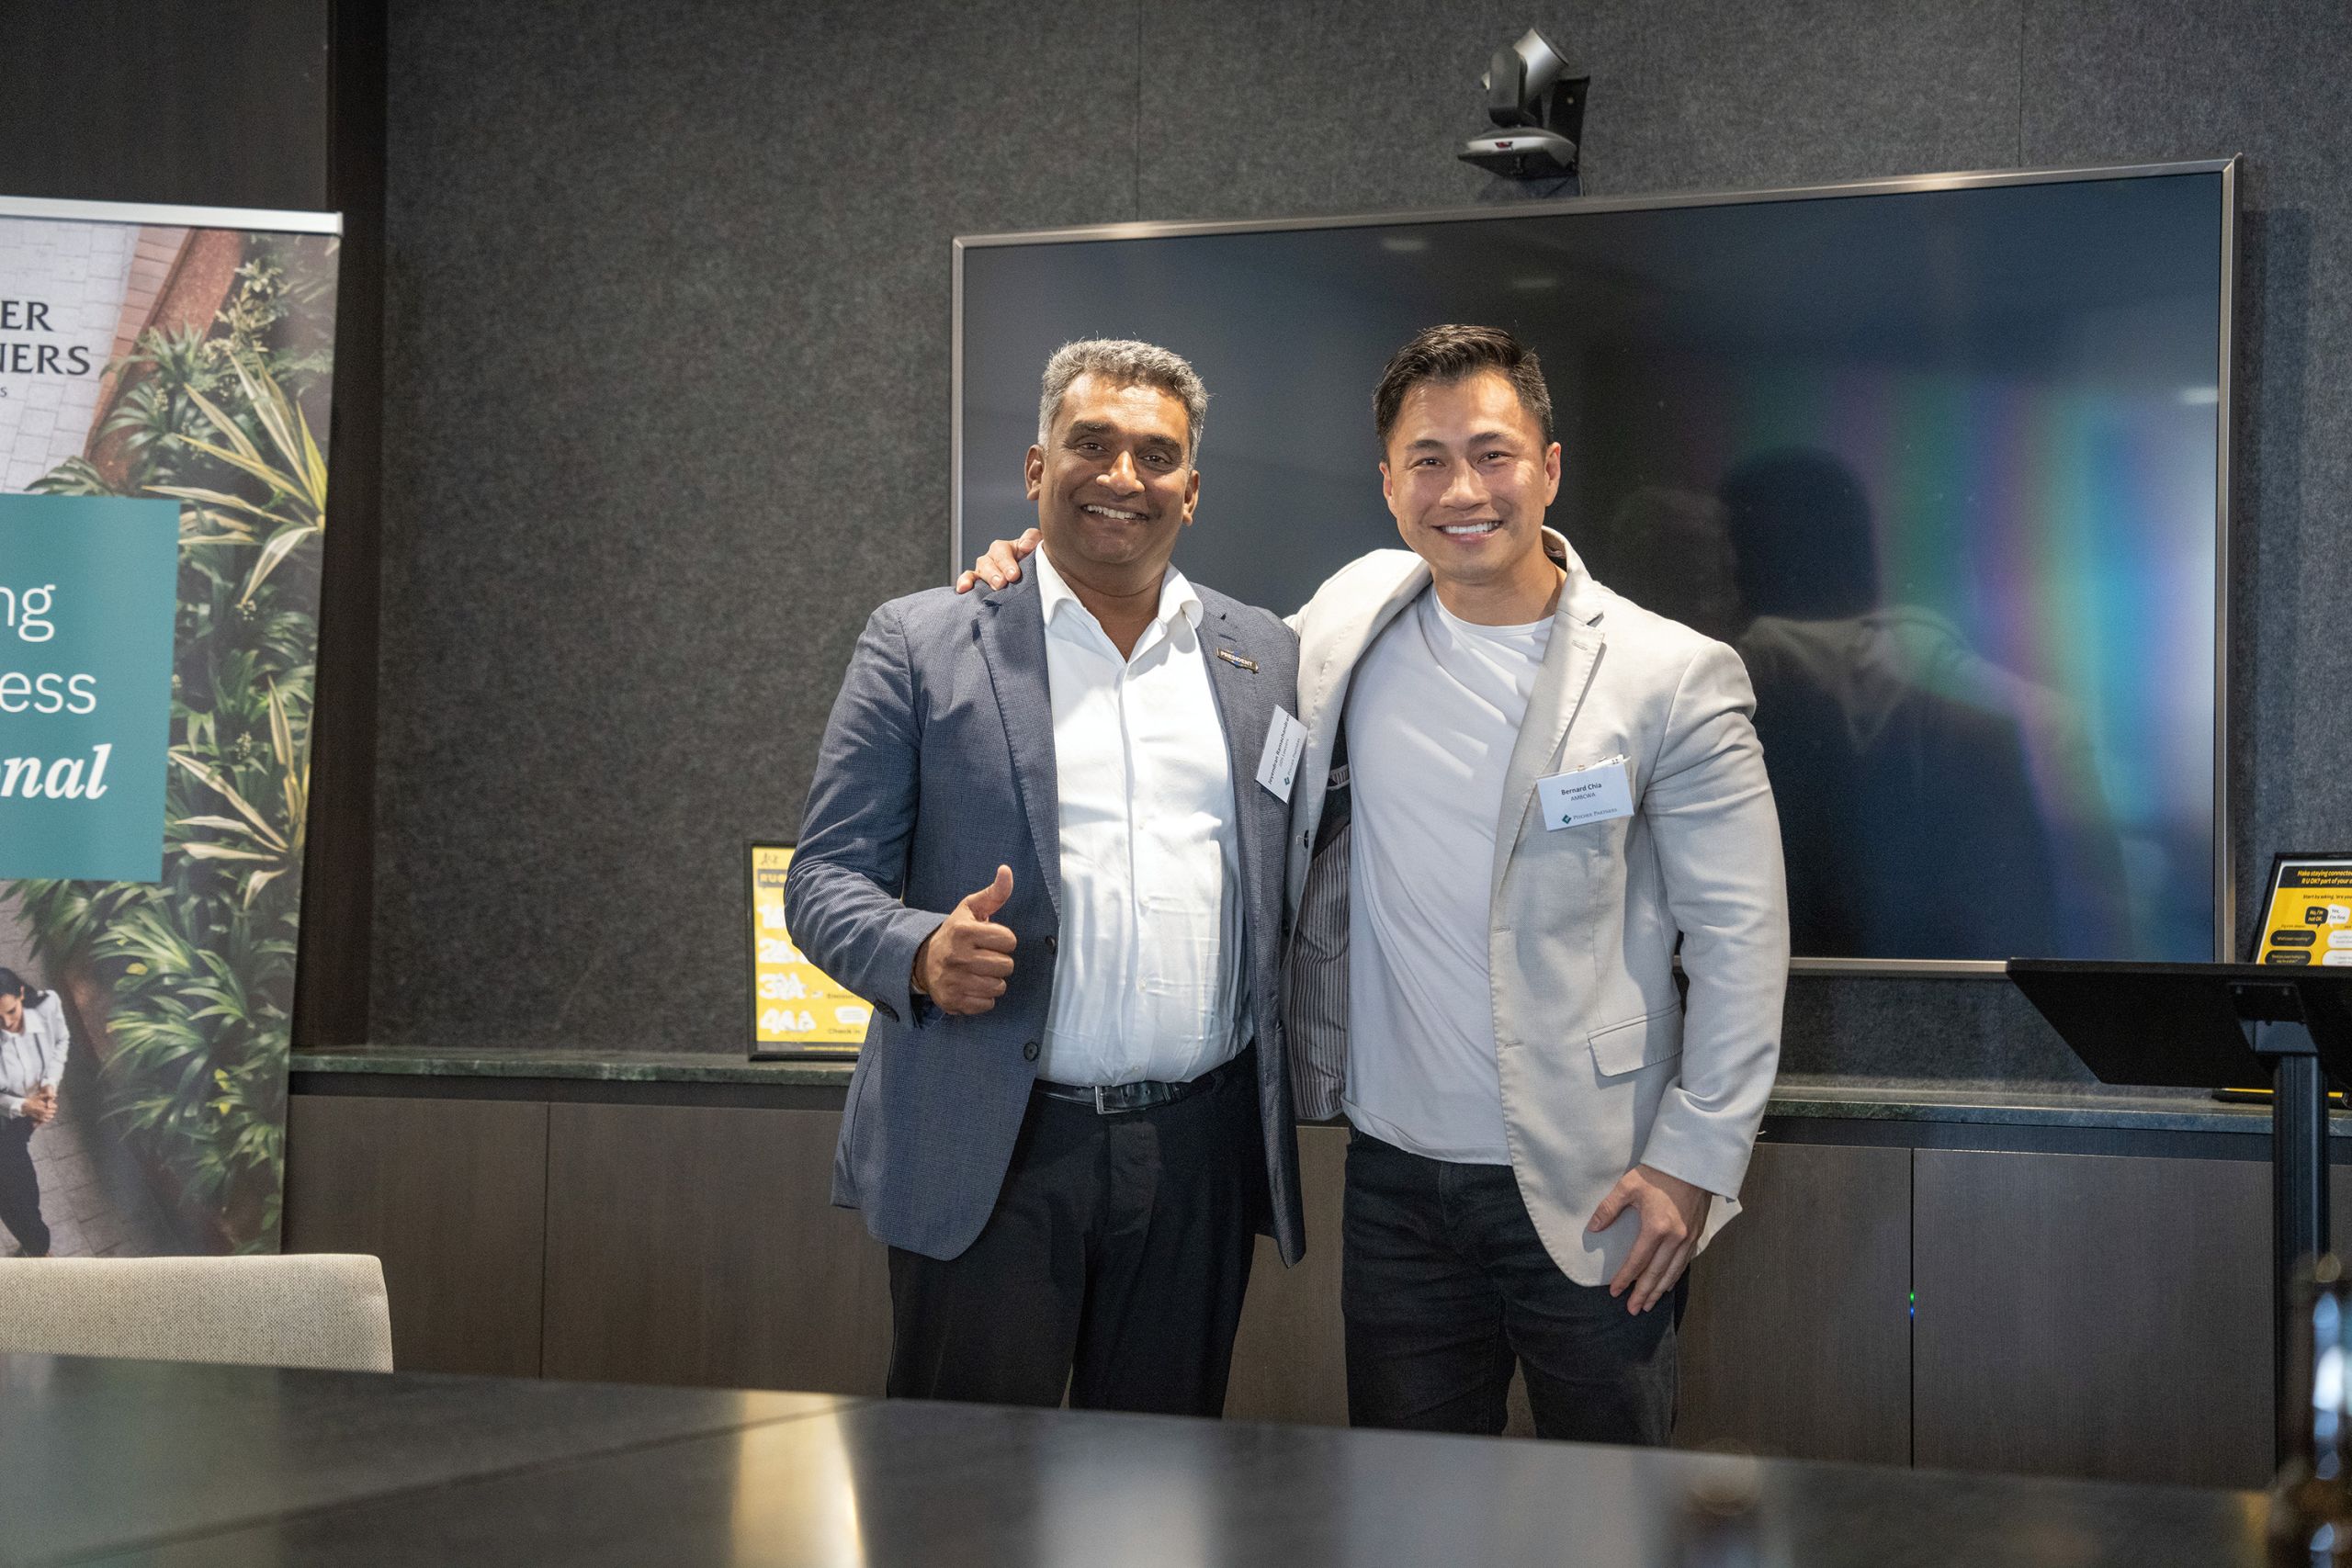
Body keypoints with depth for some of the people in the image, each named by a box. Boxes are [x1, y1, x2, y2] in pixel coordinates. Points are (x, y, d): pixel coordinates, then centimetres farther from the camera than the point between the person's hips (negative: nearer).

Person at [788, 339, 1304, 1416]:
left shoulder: (1268, 659, 12)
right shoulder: (920, 644, 3)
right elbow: (826, 877, 0)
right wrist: (922, 954, -20)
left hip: (1197, 1161, 3)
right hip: (989, 1156, -3)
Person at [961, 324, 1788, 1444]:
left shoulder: (1673, 678, -7)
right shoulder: (1358, 618, 4)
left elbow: (1741, 941, -5)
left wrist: (1694, 1164, -10)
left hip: (1592, 1194, -3)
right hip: (1396, 1182, 4)